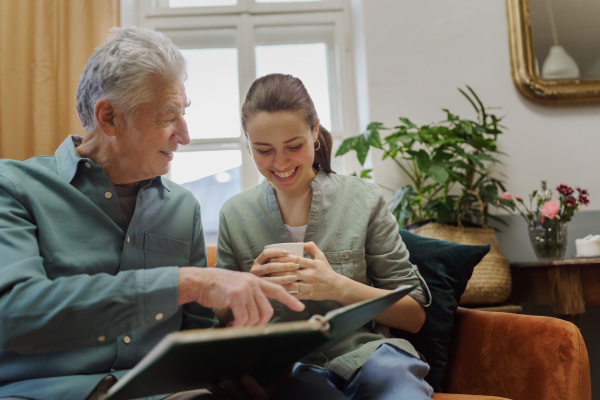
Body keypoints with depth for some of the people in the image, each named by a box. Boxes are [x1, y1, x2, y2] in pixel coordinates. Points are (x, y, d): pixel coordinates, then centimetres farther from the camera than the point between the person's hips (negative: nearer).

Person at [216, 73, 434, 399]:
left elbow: (414, 315, 2)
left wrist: (339, 287, -15)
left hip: (365, 357, 1)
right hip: (281, 367, -1)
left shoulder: (363, 201, 0)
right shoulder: (234, 215, 6)